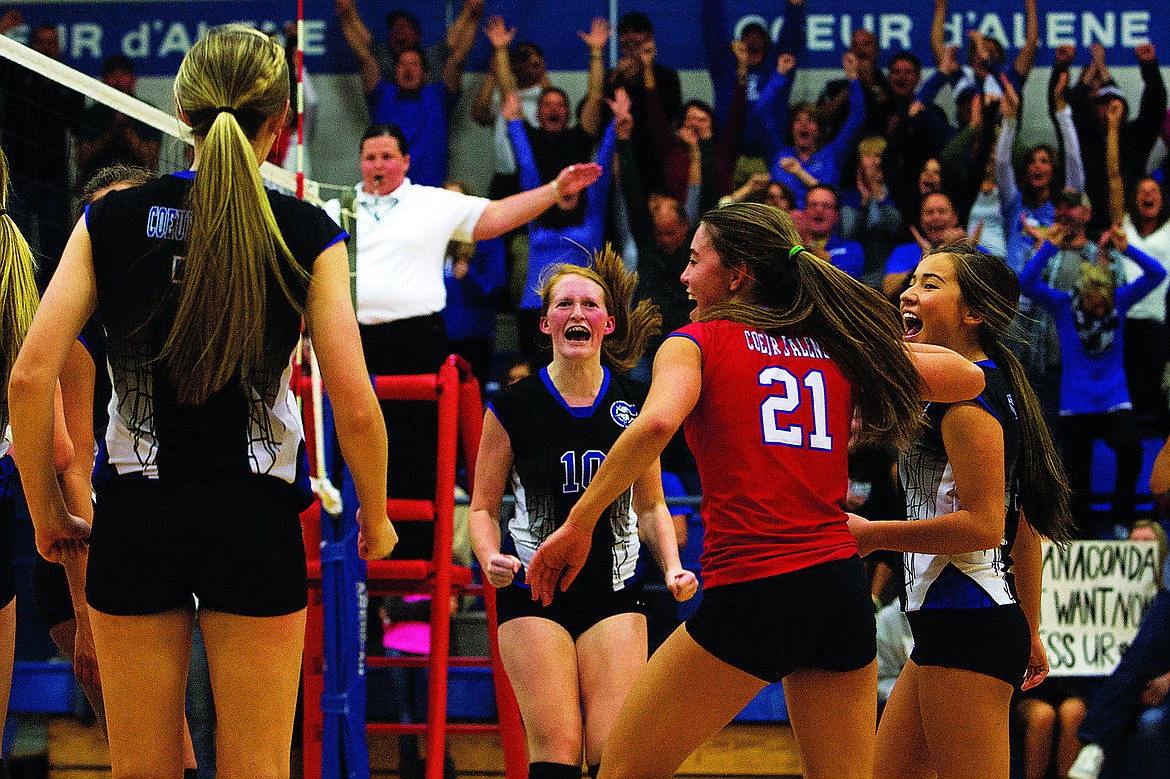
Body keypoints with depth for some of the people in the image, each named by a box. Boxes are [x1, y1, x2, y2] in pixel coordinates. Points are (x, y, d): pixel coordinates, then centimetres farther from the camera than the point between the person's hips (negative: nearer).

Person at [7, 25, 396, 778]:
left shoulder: (112, 220, 0)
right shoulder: (305, 234, -5)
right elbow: (355, 406, -9)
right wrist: (376, 518, 8)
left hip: (136, 516, 2)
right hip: (254, 518, -1)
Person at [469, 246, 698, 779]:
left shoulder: (635, 403, 2)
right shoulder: (513, 406, -3)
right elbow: (483, 506, 4)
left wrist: (673, 567, -2)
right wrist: (491, 559, -16)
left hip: (614, 591, 2)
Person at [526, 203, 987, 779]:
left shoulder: (699, 341, 1)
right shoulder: (839, 348, 14)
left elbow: (656, 423, -20)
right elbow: (968, 379, 20)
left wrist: (578, 523, -15)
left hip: (752, 593, -5)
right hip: (843, 590, 5)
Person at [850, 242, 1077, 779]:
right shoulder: (994, 388, 19)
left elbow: (983, 526, -19)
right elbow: (1026, 536, 22)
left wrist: (872, 535, -12)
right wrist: (1028, 632, 27)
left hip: (965, 626, -11)